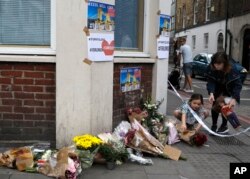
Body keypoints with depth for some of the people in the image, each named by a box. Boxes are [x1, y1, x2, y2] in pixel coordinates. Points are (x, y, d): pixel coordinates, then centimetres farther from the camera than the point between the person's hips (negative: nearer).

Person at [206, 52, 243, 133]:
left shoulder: (232, 69, -37)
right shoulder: (210, 68, -31)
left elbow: (238, 84, -36)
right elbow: (210, 81, -29)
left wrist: (234, 98, -48)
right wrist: (211, 93, -47)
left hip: (228, 88, -2)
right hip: (217, 87, 2)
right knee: (215, 105, -1)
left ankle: (224, 126, 12)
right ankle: (214, 126, 11)